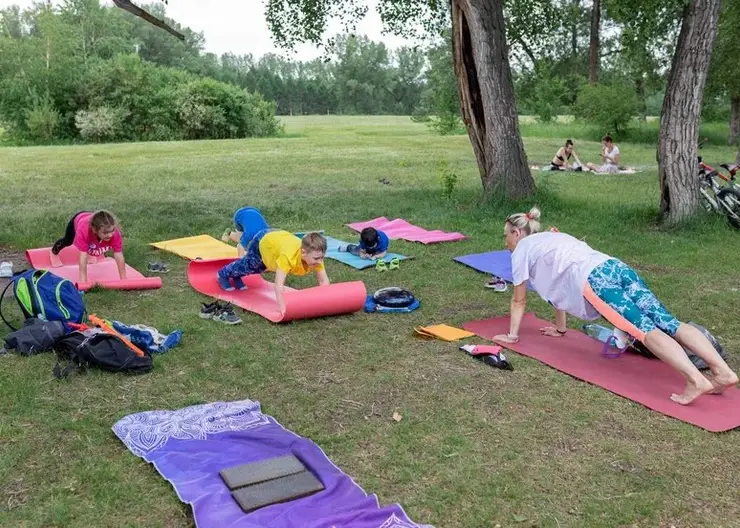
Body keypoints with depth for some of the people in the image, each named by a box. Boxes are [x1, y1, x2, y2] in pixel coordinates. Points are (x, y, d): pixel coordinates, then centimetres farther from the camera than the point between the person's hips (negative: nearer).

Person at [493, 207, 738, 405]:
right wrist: (560, 329, 56)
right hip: (617, 267, 7)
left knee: (645, 330, -22)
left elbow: (519, 300, 23)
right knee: (667, 323, -9)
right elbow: (560, 285, 48)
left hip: (594, 280, -7)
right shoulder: (551, 239, 40)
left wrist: (512, 335, 34)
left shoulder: (522, 249, 18)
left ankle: (695, 380, -39)